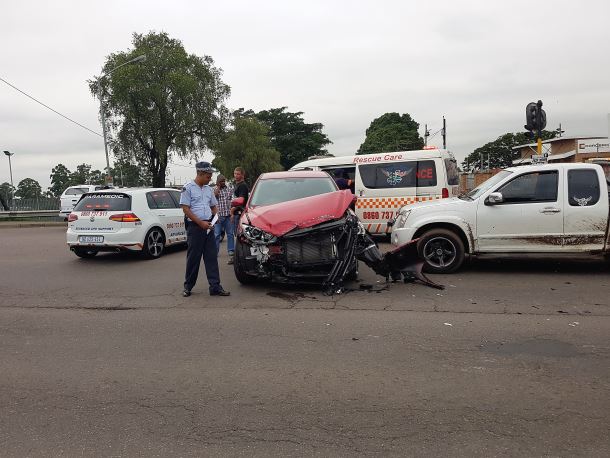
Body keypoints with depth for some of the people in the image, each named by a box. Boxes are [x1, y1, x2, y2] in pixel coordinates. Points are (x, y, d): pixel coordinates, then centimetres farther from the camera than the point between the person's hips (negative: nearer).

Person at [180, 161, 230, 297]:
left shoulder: (208, 189, 15)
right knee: (193, 258, 1)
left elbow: (213, 206, 25)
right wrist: (200, 222, -16)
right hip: (194, 227, -6)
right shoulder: (188, 188, -4)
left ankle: (215, 287, 3)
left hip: (208, 227, 6)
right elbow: (186, 209, -10)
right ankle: (188, 286, 14)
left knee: (212, 257, 1)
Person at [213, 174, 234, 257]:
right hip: (218, 215, -2)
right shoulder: (214, 189, 4)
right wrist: (218, 187, -6)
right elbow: (214, 196, -17)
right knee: (217, 234, 1)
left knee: (230, 233, 5)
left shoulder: (230, 188, 10)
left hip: (228, 215, 2)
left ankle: (231, 250, 12)